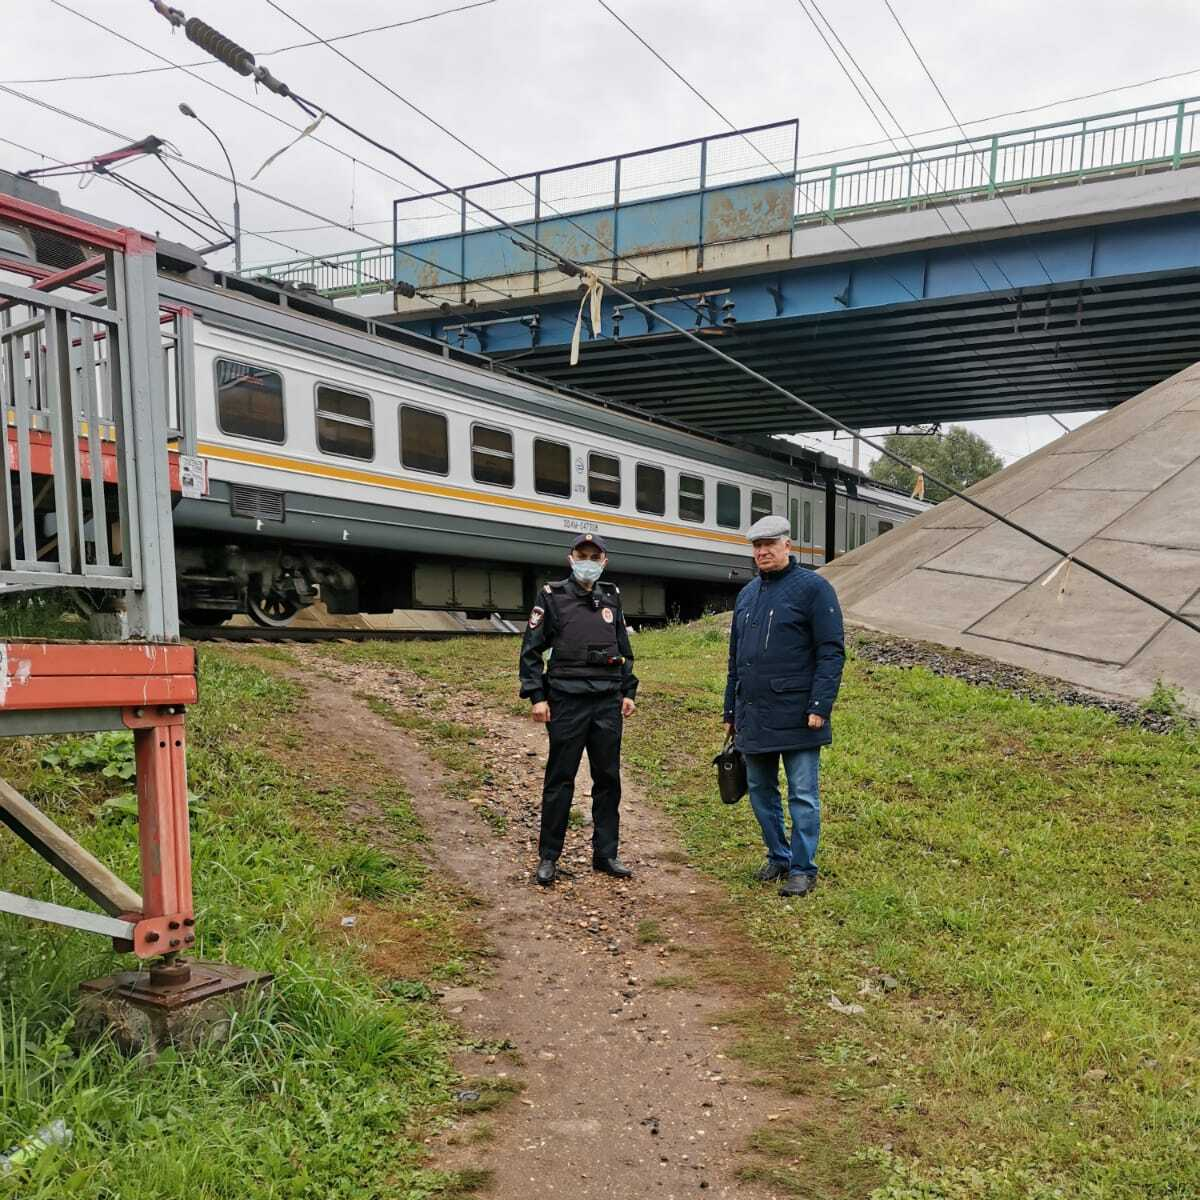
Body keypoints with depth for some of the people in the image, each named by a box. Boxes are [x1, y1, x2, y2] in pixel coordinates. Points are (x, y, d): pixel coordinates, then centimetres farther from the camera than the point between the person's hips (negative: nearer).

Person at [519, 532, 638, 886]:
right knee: (559, 780, 1)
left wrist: (628, 691, 12)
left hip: (608, 702, 4)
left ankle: (606, 854, 19)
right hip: (567, 701, -4)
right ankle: (548, 858, 11)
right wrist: (536, 696, -9)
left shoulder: (611, 598, 12)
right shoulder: (552, 596, 0)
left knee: (608, 778, 8)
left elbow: (624, 650, 19)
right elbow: (531, 650, -2)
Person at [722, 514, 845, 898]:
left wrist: (820, 706, -17)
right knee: (760, 791, 14)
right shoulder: (747, 594, 15)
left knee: (803, 796, 2)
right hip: (753, 718, 7)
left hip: (796, 718, -7)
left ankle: (803, 869, 12)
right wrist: (731, 712, 18)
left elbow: (832, 651, -10)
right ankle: (778, 857, 29)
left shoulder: (813, 588, -5)